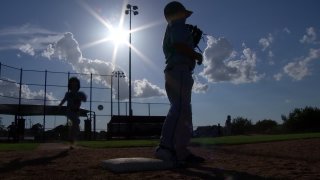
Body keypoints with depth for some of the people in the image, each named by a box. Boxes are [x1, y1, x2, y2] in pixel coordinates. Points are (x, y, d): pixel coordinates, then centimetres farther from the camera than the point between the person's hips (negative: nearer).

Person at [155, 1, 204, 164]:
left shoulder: (171, 29, 32)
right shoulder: (177, 25, 4)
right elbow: (179, 44, -16)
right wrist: (197, 55, -4)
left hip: (173, 72, 10)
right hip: (180, 71, -10)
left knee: (183, 111, 4)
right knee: (180, 109, -21)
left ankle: (181, 152, 1)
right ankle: (165, 147, -30)